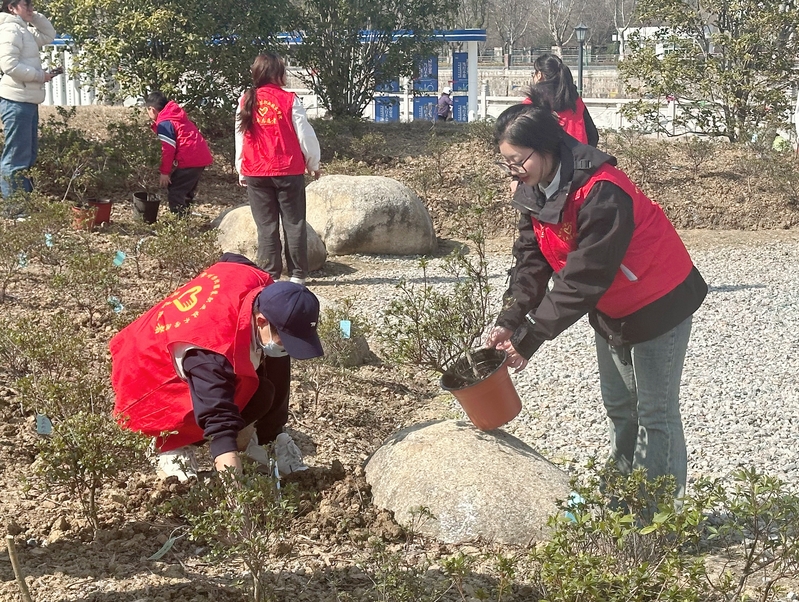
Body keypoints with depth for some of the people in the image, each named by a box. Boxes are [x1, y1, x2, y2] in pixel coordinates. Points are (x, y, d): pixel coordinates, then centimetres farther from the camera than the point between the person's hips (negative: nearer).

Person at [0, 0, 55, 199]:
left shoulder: (25, 30, 16)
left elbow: (49, 35, 28)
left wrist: (34, 16, 12)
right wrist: (40, 75, -15)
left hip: (28, 101, 11)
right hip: (16, 101, -11)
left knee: (29, 154, 15)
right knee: (16, 157, -10)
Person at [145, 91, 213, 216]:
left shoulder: (164, 123, -10)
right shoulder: (177, 115, 20)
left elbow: (168, 150, -15)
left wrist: (164, 172, -11)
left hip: (189, 160, -10)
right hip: (202, 157, 10)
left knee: (174, 193, -4)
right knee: (186, 192, 18)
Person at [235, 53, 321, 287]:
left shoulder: (246, 102, 1)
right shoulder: (289, 100, -7)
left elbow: (240, 138, 7)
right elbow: (305, 135, -3)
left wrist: (241, 171, 17)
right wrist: (313, 164, 11)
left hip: (255, 173, 2)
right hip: (289, 171, -2)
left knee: (266, 226, 7)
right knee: (294, 223, 6)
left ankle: (270, 274, 6)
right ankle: (297, 274, 7)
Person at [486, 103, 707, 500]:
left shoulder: (602, 193, -36)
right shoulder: (535, 191, -8)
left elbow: (583, 278, -36)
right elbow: (531, 260, -8)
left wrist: (530, 337, -34)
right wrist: (509, 321, -22)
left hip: (658, 305, -9)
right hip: (610, 310, 9)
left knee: (655, 412, 0)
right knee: (617, 406, 20)